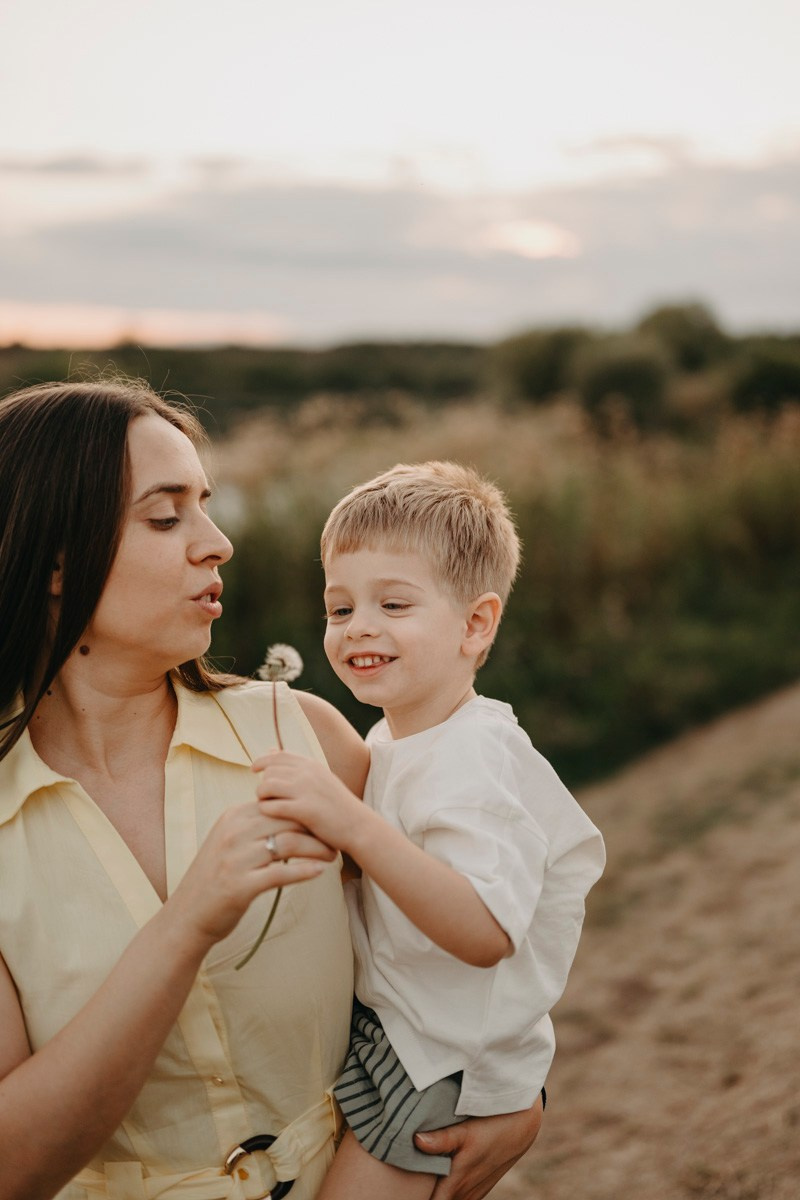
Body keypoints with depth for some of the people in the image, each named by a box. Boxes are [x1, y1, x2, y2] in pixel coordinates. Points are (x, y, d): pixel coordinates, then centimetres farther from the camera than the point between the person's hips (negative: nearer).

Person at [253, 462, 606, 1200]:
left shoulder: (474, 763, -24)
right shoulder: (392, 740, 4)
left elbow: (485, 933, -37)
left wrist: (352, 824, -43)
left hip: (443, 1066, -9)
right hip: (381, 1025, 9)